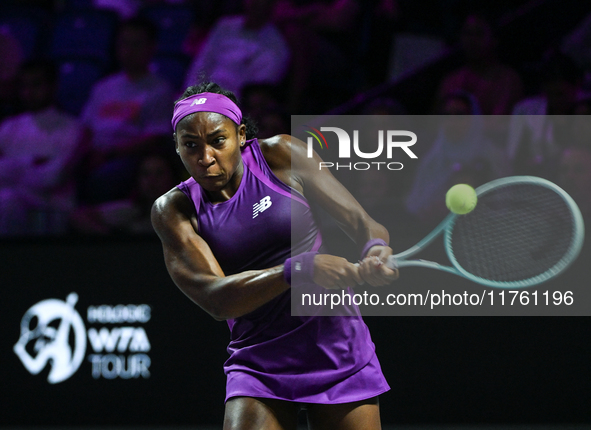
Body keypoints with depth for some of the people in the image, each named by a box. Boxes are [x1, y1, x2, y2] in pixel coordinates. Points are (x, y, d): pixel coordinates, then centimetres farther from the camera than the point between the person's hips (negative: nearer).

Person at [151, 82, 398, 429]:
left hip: (338, 352, 0)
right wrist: (299, 270, -33)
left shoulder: (280, 155, -4)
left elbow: (360, 221, -2)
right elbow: (215, 299, -18)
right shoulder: (174, 210, -5)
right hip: (259, 366, 0)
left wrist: (375, 251, -27)